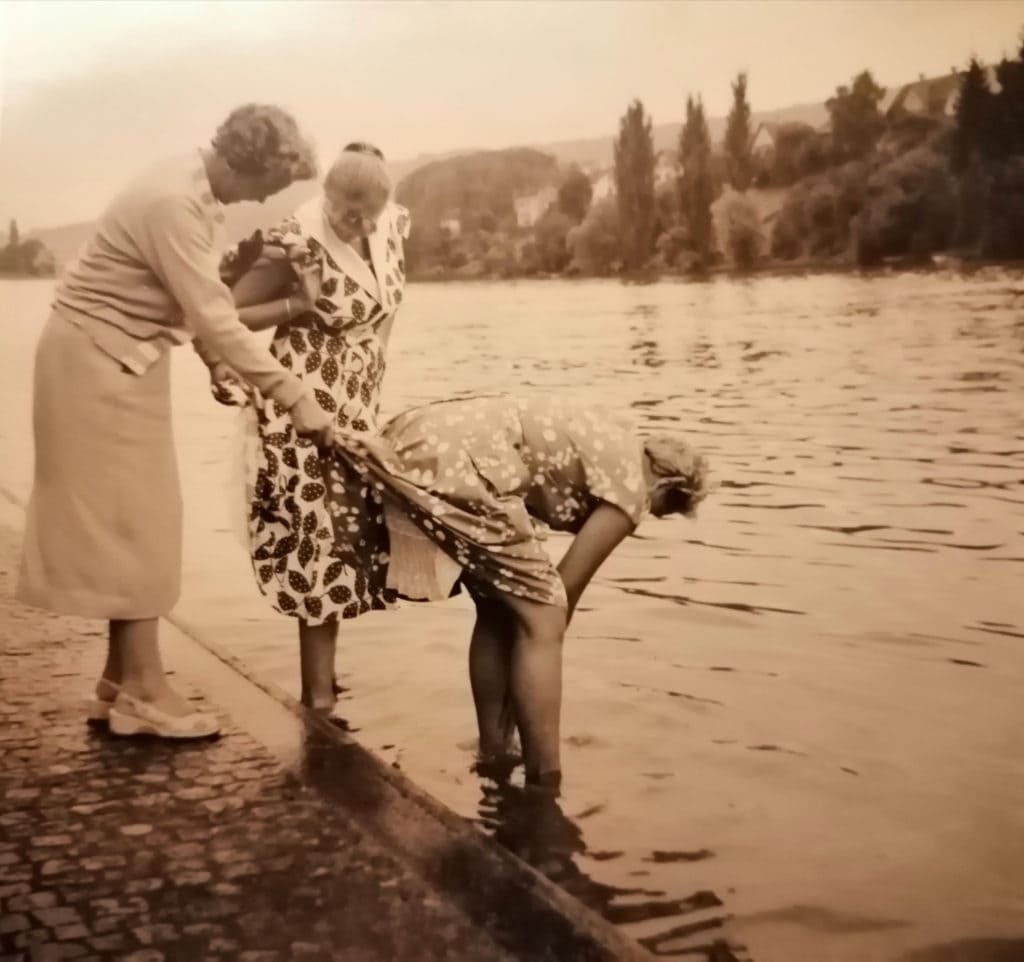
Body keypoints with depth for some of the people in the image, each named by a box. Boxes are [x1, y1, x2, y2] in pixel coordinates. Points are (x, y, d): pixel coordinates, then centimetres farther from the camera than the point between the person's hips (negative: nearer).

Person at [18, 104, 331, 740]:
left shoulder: (199, 191, 4)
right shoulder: (174, 203, -26)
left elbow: (201, 300, 11)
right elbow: (215, 319, -28)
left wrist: (218, 362, 0)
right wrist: (292, 395, -26)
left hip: (124, 359, 9)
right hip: (99, 360, -9)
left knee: (133, 520, 11)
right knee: (131, 521, -5)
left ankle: (121, 681, 18)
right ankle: (143, 692, 3)